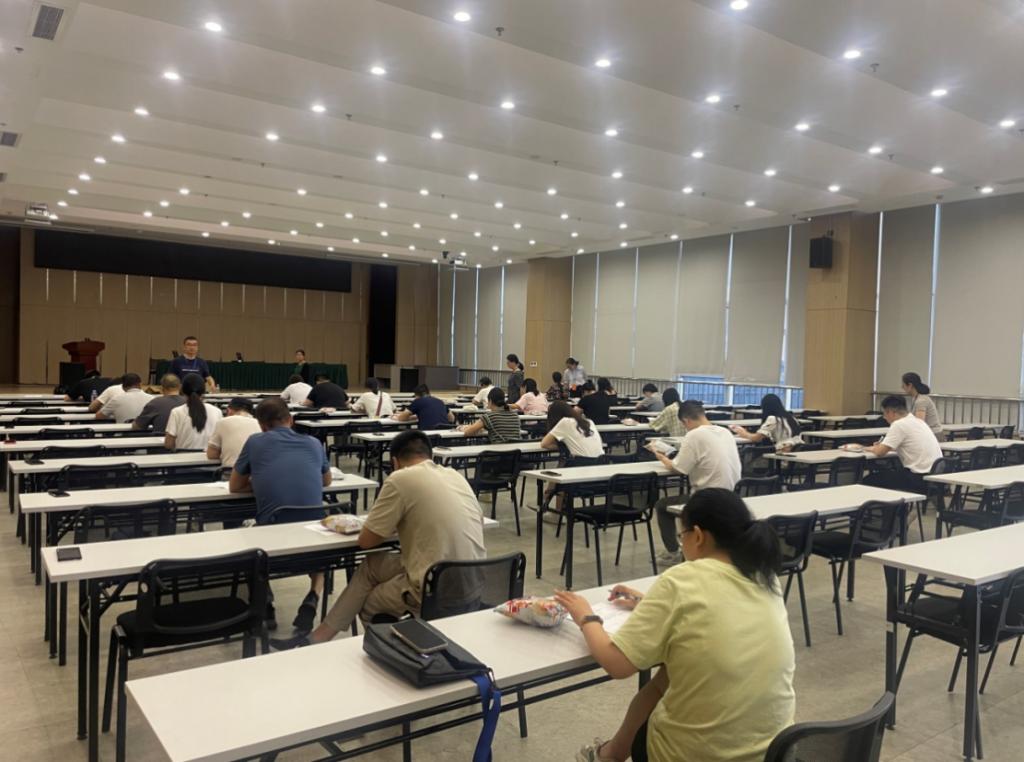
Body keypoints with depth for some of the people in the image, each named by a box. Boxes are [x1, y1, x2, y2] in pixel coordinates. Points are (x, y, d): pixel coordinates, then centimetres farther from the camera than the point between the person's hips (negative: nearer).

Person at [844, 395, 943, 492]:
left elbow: (880, 452, -15)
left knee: (870, 480, 1)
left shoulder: (899, 424, -13)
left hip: (920, 478, -9)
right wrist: (883, 446, 21)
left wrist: (871, 449, 7)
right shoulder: (918, 421, 14)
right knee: (887, 473, 27)